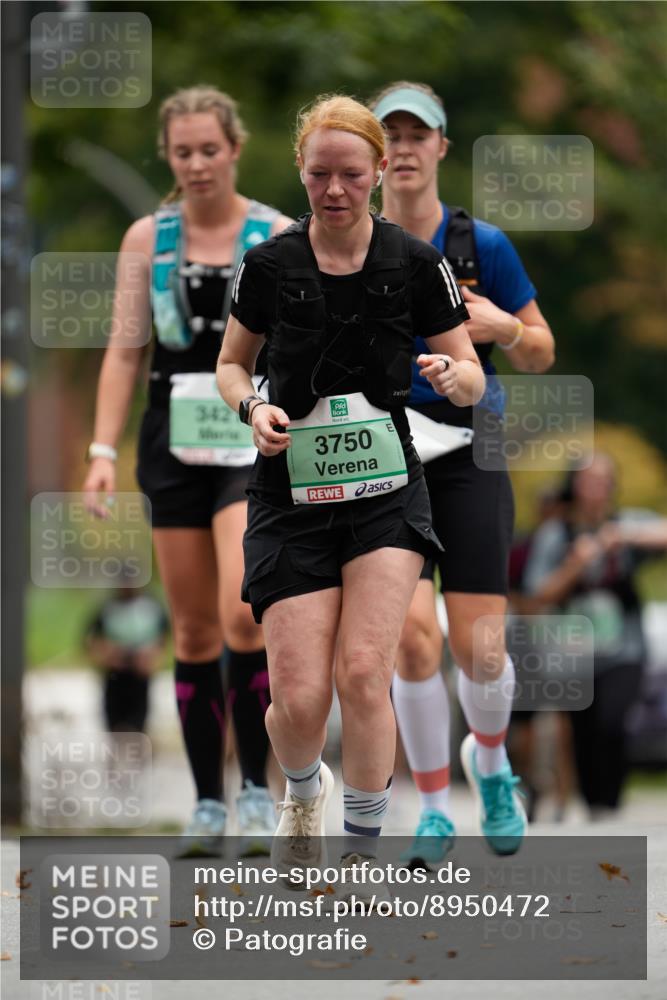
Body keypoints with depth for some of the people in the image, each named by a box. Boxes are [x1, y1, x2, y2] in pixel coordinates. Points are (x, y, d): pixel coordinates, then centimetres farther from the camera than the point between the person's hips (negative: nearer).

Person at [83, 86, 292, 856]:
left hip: (255, 441, -2)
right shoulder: (148, 238, 7)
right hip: (173, 438, 3)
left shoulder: (278, 236, 2)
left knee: (242, 612, -19)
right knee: (193, 629, 4)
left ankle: (257, 786, -7)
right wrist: (104, 450, 0)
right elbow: (124, 351, 8)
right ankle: (207, 800, 11)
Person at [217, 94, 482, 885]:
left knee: (363, 672, -17)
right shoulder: (267, 265, -2)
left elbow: (472, 379, 4)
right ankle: (303, 792, 30)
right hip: (292, 495, 0)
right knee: (301, 699, -7)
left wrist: (453, 375, -19)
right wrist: (254, 410, -9)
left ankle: (363, 849, 2)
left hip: (386, 492, 0)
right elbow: (231, 364, 12)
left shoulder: (417, 265, -4)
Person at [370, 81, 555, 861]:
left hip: (469, 455, 0)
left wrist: (502, 328, -15)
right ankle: (433, 810, 2)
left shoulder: (484, 246, -2)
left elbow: (541, 355, 5)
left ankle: (489, 758, 29)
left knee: (478, 649, -5)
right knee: (412, 634, -14)